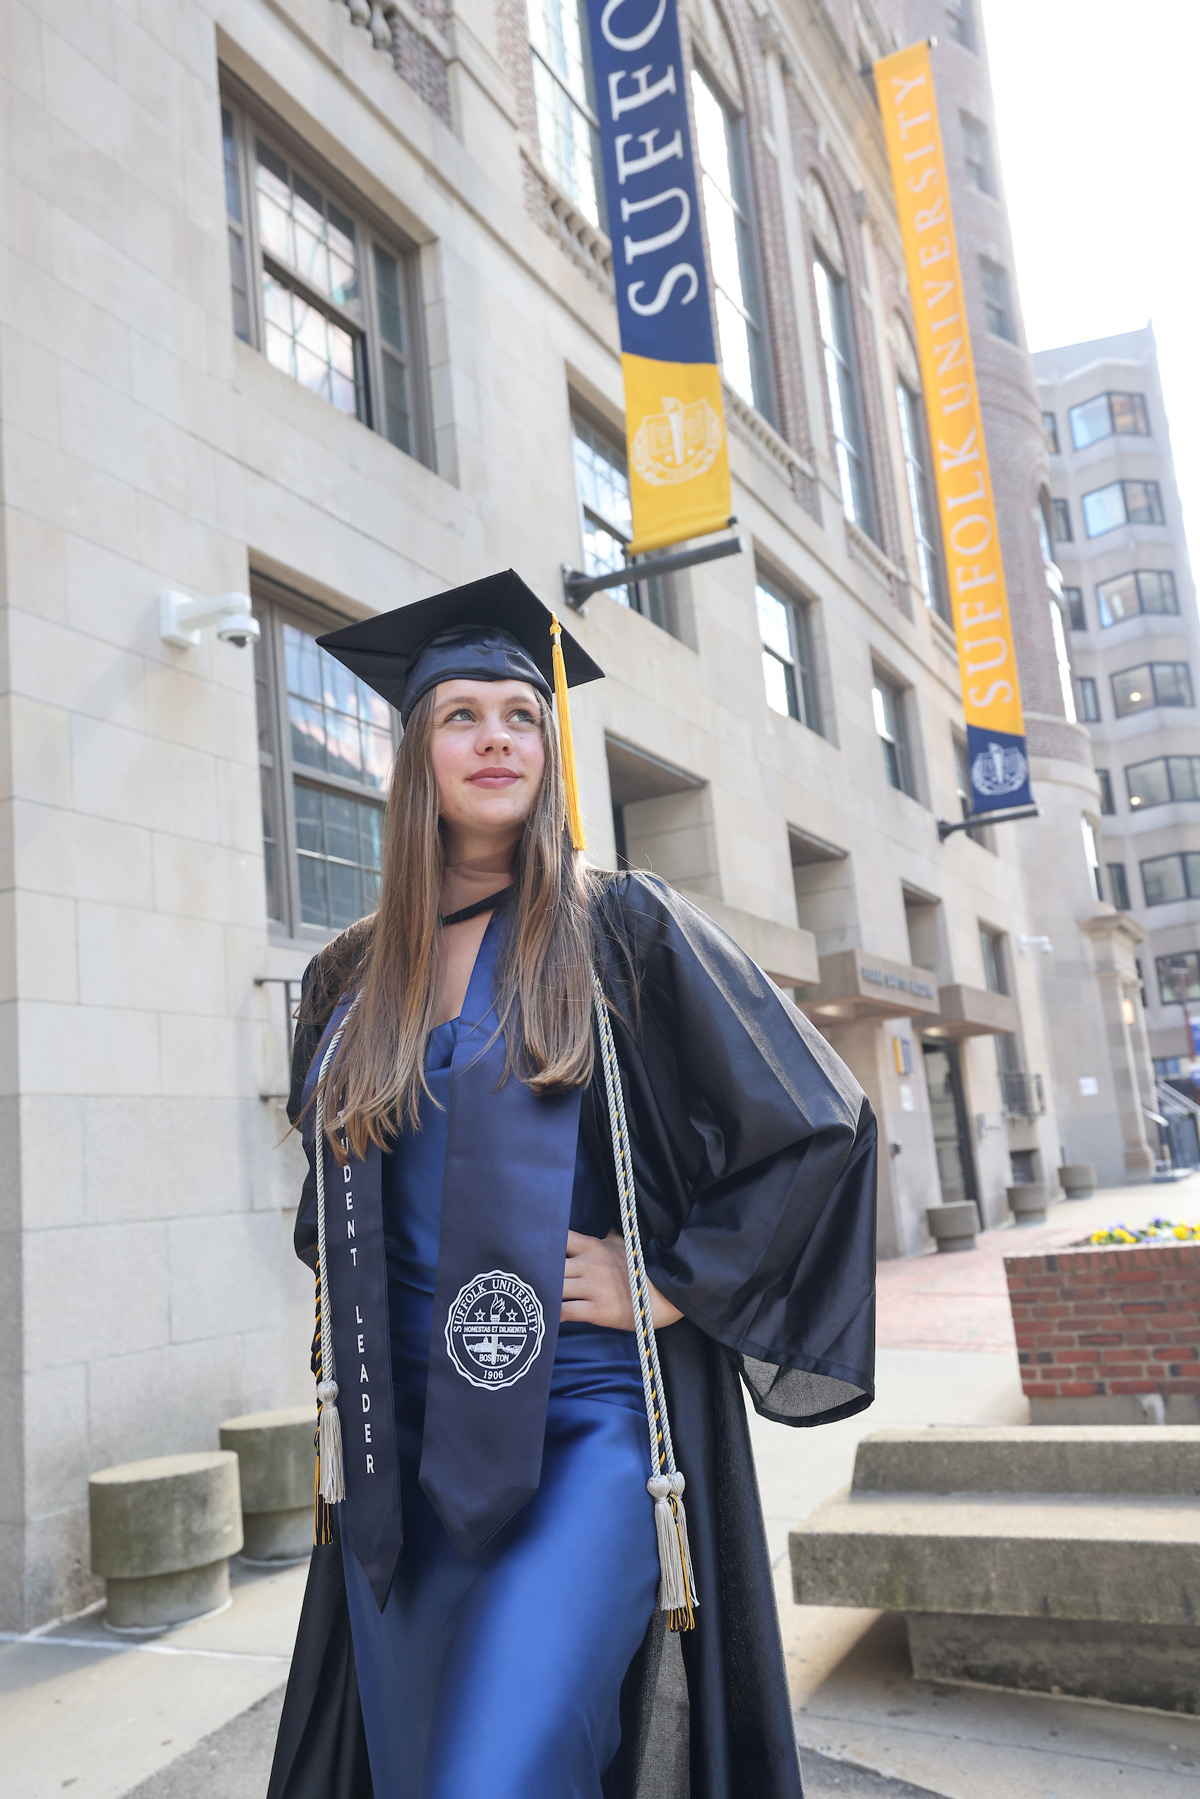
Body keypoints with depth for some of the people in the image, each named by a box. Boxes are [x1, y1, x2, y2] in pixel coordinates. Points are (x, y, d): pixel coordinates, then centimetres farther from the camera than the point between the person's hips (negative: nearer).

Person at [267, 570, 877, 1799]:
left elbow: (816, 1128, -5)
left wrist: (672, 1288, -7)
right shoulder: (348, 983, 10)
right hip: (400, 1451, 5)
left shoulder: (621, 930, -3)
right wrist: (354, 1330, 12)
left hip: (587, 1430, -4)